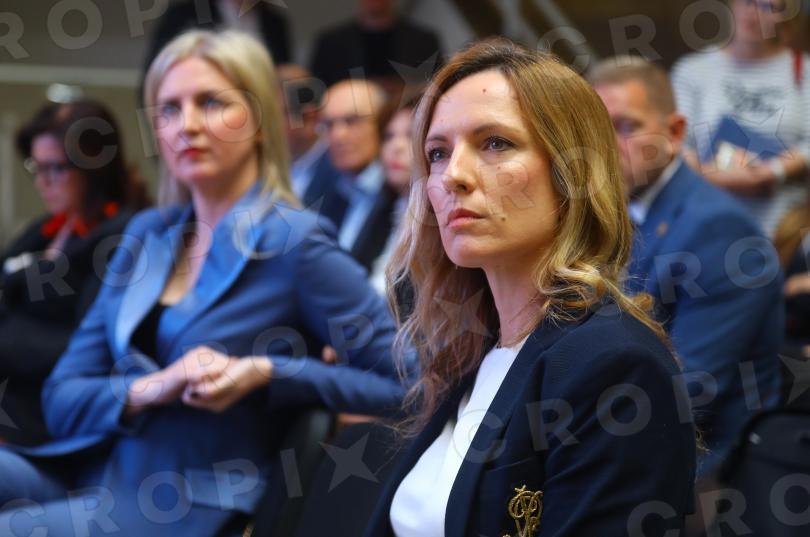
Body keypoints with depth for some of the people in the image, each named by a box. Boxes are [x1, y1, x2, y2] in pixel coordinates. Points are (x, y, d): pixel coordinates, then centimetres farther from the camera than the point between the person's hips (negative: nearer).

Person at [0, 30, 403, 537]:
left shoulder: (294, 243, -6)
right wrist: (152, 388, -10)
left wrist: (267, 375, -18)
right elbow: (63, 397, 11)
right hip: (92, 473, 6)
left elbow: (408, 383, -8)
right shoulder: (147, 234, 13)